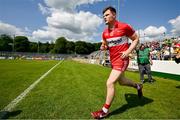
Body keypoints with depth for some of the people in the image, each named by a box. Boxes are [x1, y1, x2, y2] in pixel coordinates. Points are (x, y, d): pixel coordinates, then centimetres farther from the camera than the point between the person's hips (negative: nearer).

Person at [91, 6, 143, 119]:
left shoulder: (124, 27, -12)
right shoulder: (105, 32, 5)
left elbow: (136, 39, -2)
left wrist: (128, 51, -16)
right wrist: (103, 47, -6)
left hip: (121, 59, -7)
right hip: (113, 60, 8)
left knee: (110, 83, -13)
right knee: (121, 81, 22)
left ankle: (105, 110, 7)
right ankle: (138, 86, 52)